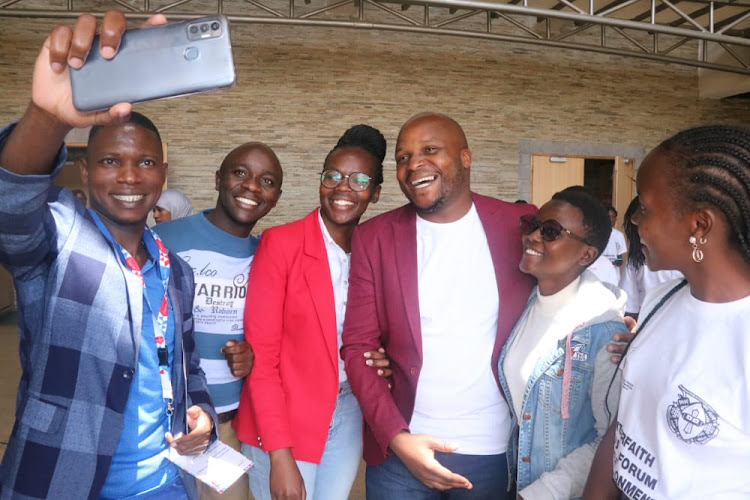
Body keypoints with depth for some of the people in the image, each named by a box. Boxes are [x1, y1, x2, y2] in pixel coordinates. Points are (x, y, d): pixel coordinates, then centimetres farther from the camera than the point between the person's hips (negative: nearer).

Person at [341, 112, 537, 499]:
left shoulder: (520, 224, -5)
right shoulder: (374, 237, -4)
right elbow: (358, 348, -4)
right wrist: (395, 436, -15)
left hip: (492, 450, 1)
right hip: (400, 446, 0)